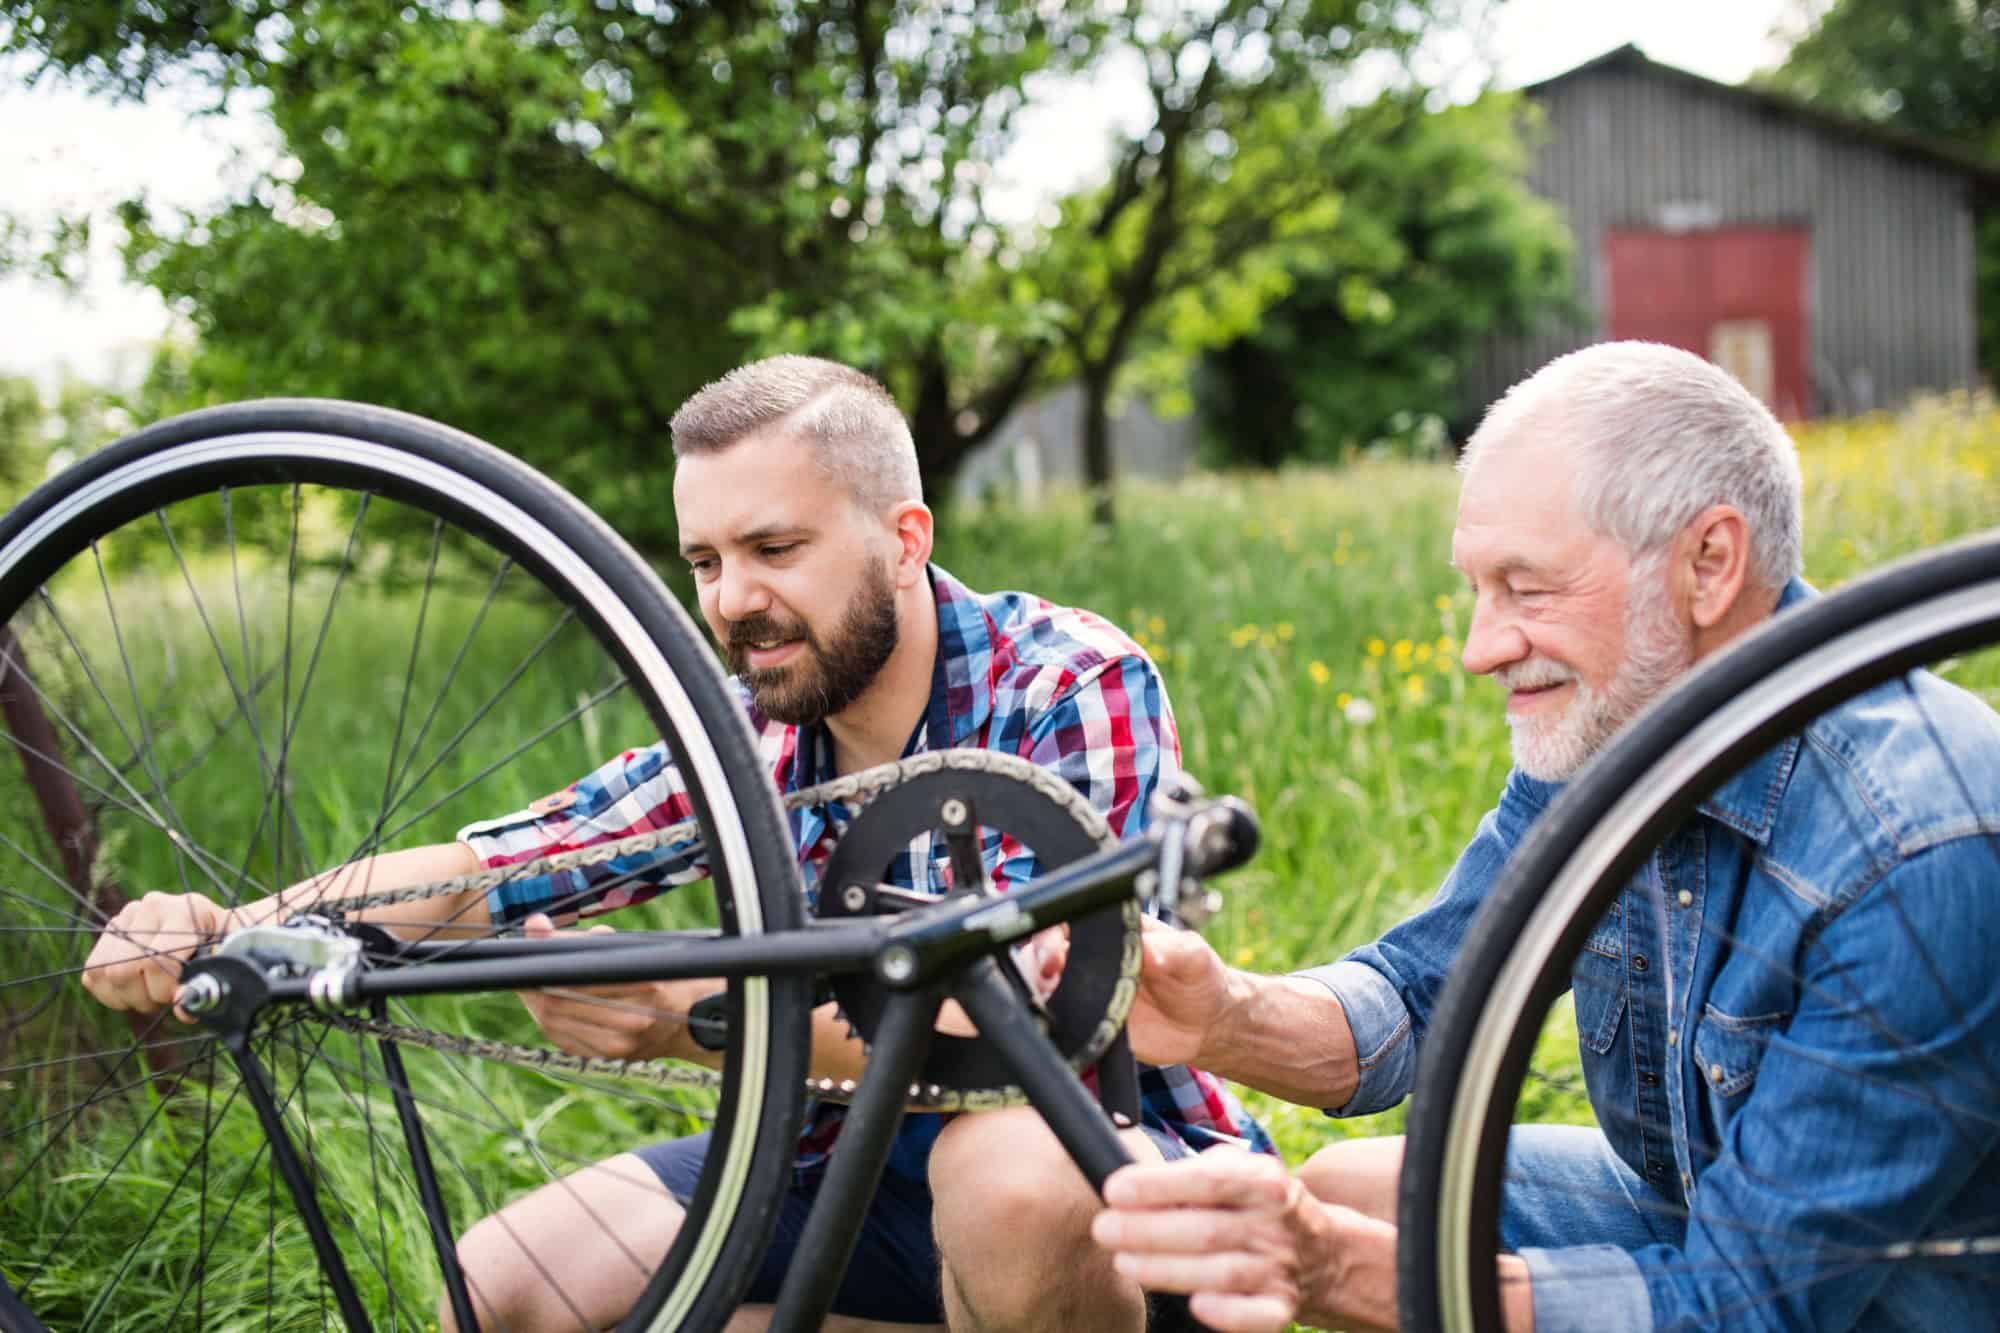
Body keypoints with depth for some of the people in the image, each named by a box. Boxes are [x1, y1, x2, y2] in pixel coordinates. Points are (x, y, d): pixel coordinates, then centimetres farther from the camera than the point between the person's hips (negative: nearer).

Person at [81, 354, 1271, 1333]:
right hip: (866, 1159, 6)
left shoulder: (1075, 690, -20)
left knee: (1011, 1173, -40)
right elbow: (493, 868, -5)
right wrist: (229, 934, -22)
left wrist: (699, 1021, -42)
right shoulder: (753, 735, -2)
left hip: (1116, 1148, -6)